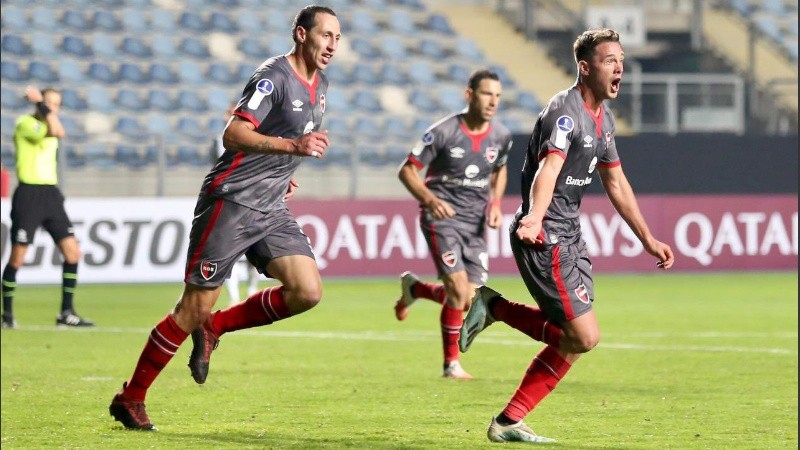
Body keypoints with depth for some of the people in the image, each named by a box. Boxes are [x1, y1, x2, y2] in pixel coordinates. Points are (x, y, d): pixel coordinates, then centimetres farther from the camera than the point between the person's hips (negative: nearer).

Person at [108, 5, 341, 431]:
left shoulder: (319, 85, 13)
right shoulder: (274, 76, -15)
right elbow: (234, 135, -27)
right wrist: (293, 146, -37)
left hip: (271, 210, 8)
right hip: (230, 203, -8)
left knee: (307, 292, -11)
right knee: (196, 307, -6)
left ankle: (213, 329, 8)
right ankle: (130, 398, 7)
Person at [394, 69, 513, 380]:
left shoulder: (501, 136, 0)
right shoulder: (444, 132, -14)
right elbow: (407, 170, -9)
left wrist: (496, 203, 4)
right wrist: (430, 199, -24)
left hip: (476, 223, 5)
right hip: (442, 216, -5)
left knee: (468, 301, 0)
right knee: (459, 289, -18)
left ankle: (413, 288, 31)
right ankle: (451, 364, -2)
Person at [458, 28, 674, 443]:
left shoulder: (603, 118, 14)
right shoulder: (565, 112, -17)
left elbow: (616, 183, 25)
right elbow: (548, 169, -34)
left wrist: (648, 240, 27)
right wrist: (535, 218, -52)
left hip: (570, 237, 10)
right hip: (545, 238, -10)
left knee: (573, 339, 7)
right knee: (584, 336, -13)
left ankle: (509, 422, 13)